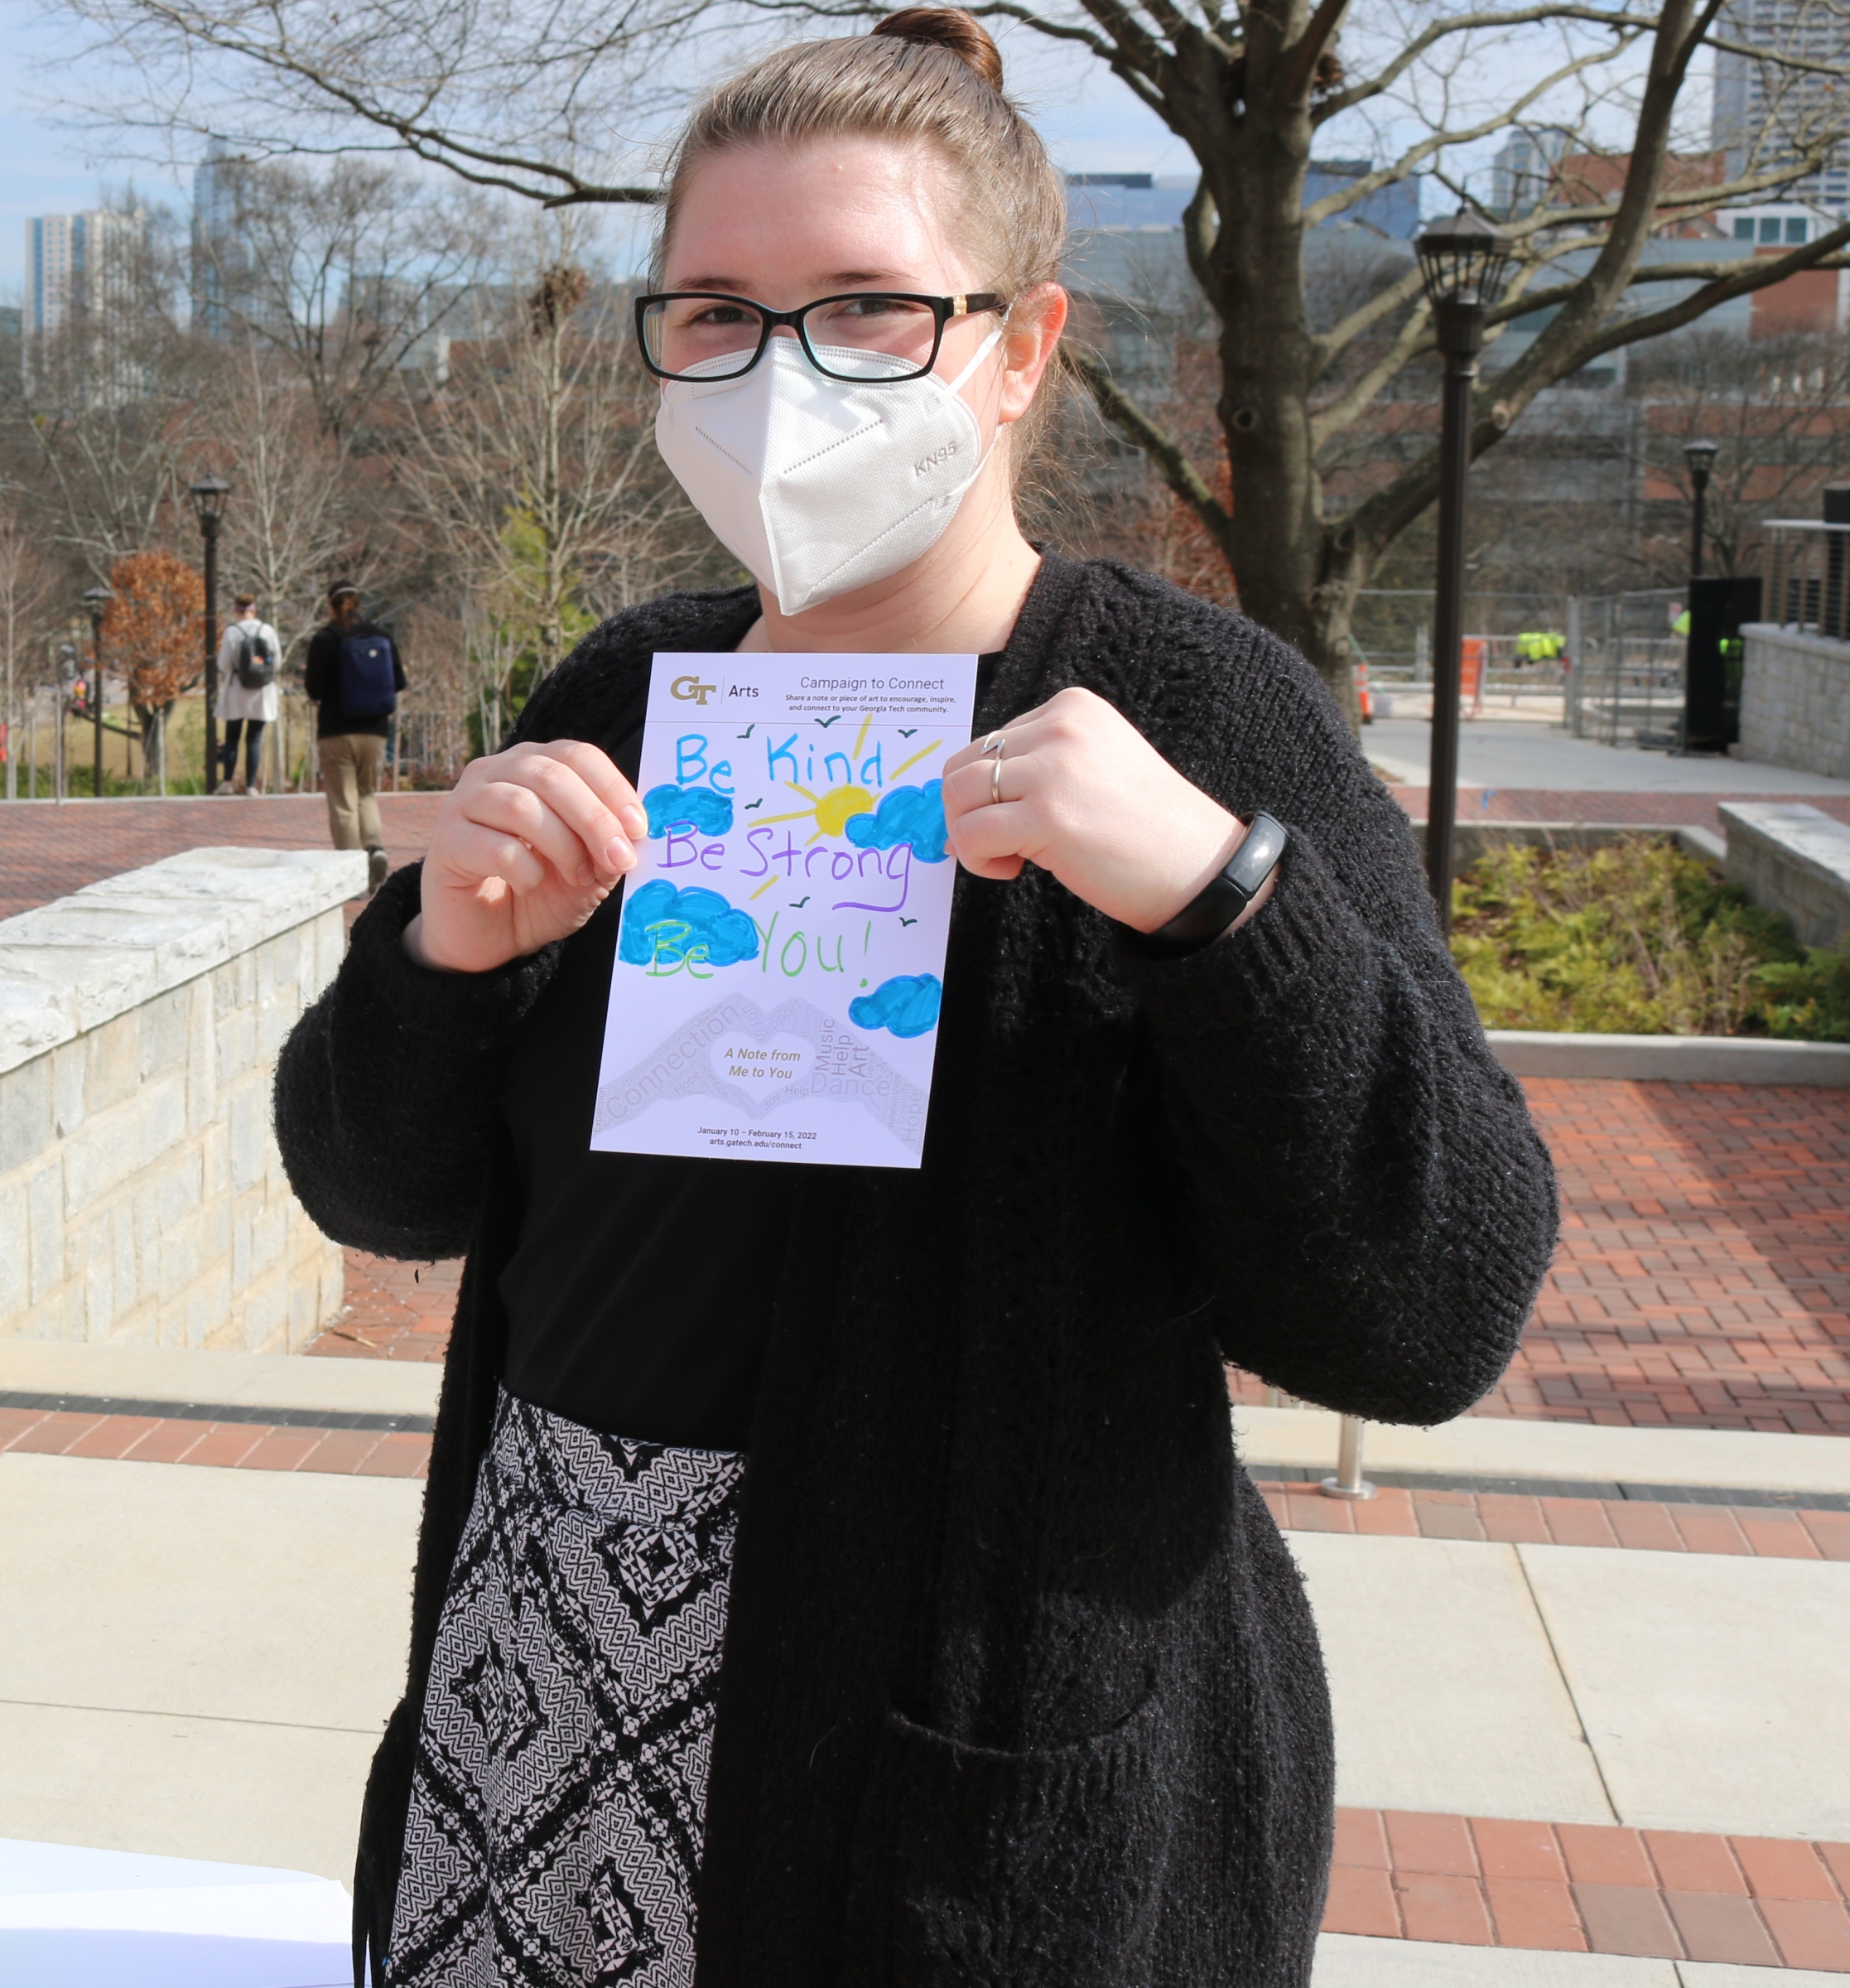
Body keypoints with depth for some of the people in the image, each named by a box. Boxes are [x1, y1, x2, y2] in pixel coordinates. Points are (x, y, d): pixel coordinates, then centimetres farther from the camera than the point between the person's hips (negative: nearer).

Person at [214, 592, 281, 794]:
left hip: (236, 694, -1)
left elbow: (224, 664, -9)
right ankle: (252, 785, 0)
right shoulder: (268, 631, -4)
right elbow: (277, 661, 1)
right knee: (254, 738, 4)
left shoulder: (232, 631, -10)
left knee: (232, 737, 10)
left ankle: (226, 781, 4)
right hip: (262, 694, 1)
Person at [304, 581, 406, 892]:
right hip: (374, 730, 3)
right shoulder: (383, 636, 1)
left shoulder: (324, 639, -9)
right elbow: (399, 682, 5)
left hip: (336, 732, -3)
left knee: (342, 802, 3)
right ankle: (375, 846, -8)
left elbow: (314, 688, -10)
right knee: (367, 793, 18)